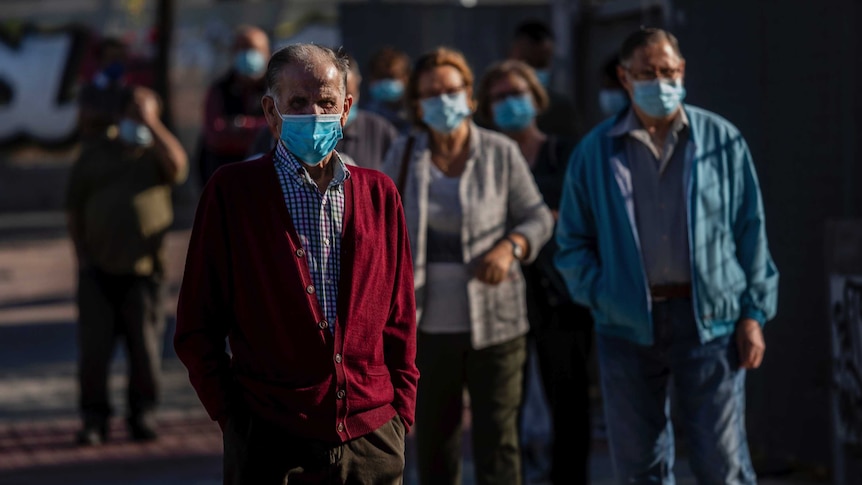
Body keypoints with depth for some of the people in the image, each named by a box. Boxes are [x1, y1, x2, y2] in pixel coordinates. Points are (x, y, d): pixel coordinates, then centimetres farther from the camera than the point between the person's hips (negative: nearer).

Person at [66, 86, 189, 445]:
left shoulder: (155, 155, 9)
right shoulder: (95, 154, 13)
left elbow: (177, 165, -17)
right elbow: (74, 206, 14)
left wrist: (150, 120, -10)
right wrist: (81, 254, 4)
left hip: (143, 270, -1)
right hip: (98, 269, 1)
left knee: (145, 348, 0)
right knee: (93, 348, -3)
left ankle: (143, 415, 13)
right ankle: (94, 419, 5)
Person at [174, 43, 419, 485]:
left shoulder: (379, 193, 11)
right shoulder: (231, 191, 2)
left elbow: (400, 320, 15)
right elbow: (196, 328, 2)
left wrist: (400, 412, 6)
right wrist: (234, 417, -4)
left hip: (373, 440, 3)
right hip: (271, 445, -2)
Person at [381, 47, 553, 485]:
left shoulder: (501, 153, -2)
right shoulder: (404, 155, 3)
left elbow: (538, 217, 4)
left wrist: (511, 246, -16)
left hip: (494, 322, -2)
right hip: (428, 325, 2)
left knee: (497, 438, -2)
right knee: (433, 438, 10)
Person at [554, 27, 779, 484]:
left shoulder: (722, 140, 5)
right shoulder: (595, 152, 7)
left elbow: (751, 231, 6)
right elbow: (572, 241, 10)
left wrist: (753, 313, 1)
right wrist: (600, 296, -5)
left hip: (708, 319, -1)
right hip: (627, 325, 2)